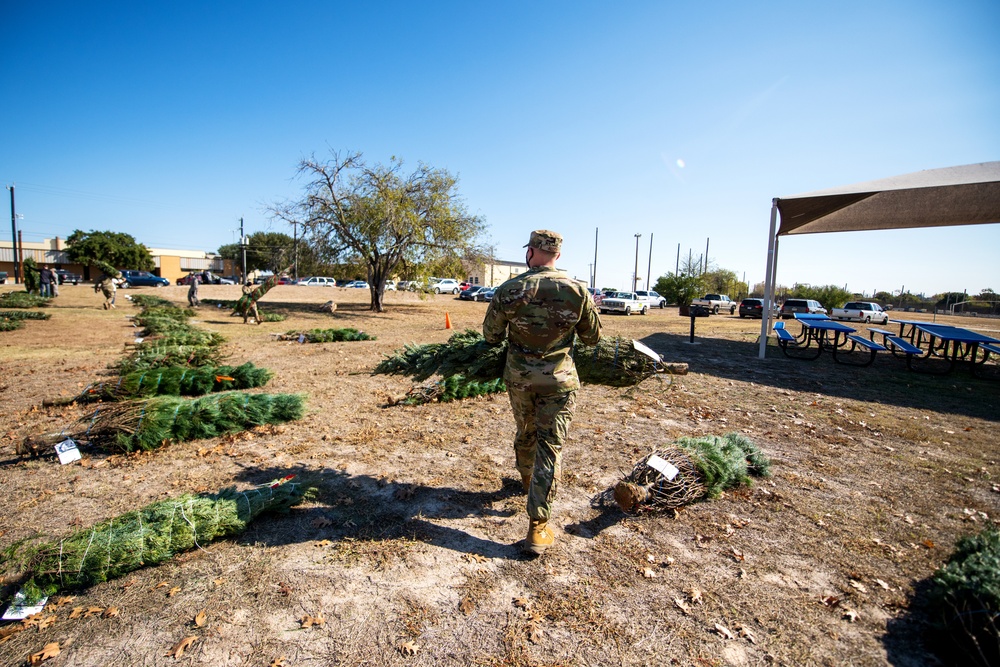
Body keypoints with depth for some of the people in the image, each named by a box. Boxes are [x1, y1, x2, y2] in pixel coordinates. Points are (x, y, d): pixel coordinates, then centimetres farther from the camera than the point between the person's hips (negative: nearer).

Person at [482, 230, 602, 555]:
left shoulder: (508, 290, -10)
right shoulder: (576, 290, -10)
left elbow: (491, 336, -2)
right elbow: (593, 337, 1)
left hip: (518, 377, 2)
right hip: (558, 379, -1)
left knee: (525, 431, 25)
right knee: (550, 446, 3)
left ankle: (527, 479, 51)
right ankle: (538, 528, 4)